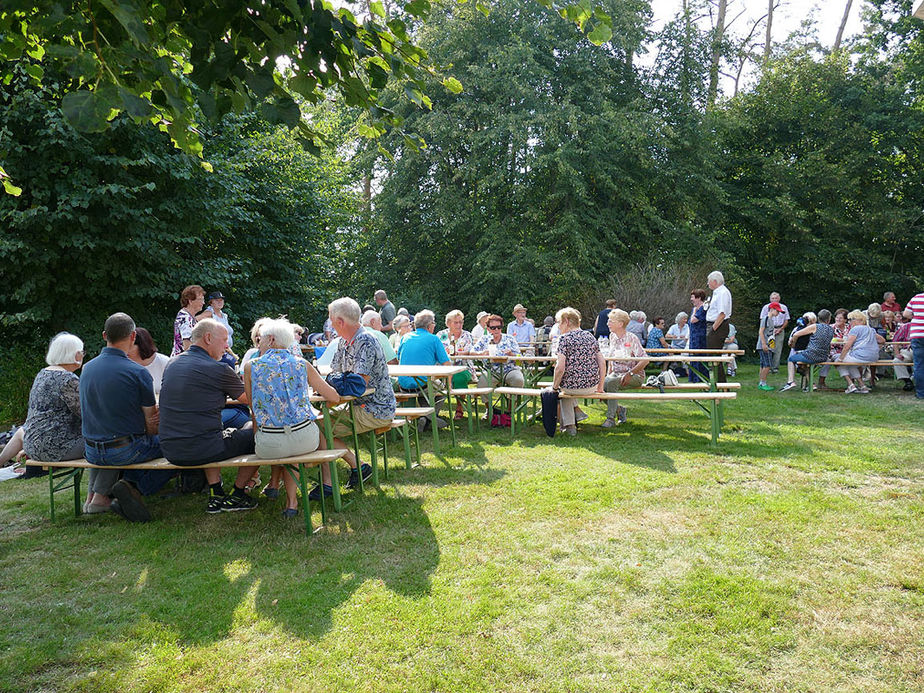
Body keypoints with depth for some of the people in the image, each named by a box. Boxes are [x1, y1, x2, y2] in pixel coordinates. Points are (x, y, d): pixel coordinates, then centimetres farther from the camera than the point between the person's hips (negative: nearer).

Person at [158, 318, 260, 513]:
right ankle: (236, 495, 20)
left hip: (170, 451, 7)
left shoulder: (172, 364, 9)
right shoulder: (218, 369, -11)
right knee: (255, 429, 12)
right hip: (201, 450, -7)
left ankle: (216, 495, 26)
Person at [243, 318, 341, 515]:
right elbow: (334, 397, 8)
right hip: (305, 440, 0)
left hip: (269, 446, 0)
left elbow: (254, 410, 8)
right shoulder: (302, 364, 6)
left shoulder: (251, 366, 3)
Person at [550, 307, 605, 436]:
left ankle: (569, 425, 25)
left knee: (565, 391, 31)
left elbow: (560, 368, -17)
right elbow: (602, 364, 6)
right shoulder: (590, 336, 8)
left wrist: (554, 387, -3)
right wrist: (600, 386, 15)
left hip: (572, 386, -5)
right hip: (591, 386, 5)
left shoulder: (565, 338, -9)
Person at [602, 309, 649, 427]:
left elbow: (645, 360, -16)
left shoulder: (631, 338, -12)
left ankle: (611, 418, -24)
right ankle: (620, 409, 2)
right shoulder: (612, 337, 9)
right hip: (616, 373, 6)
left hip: (636, 375, -6)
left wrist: (630, 374, -23)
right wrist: (608, 374, 8)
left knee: (610, 383, -33)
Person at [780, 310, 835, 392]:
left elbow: (796, 335, -7)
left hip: (810, 356, -6)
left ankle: (791, 381, 5)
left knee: (790, 359, 17)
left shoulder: (815, 327, -8)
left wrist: (792, 344, 9)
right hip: (823, 358, 6)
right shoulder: (831, 330, 6)